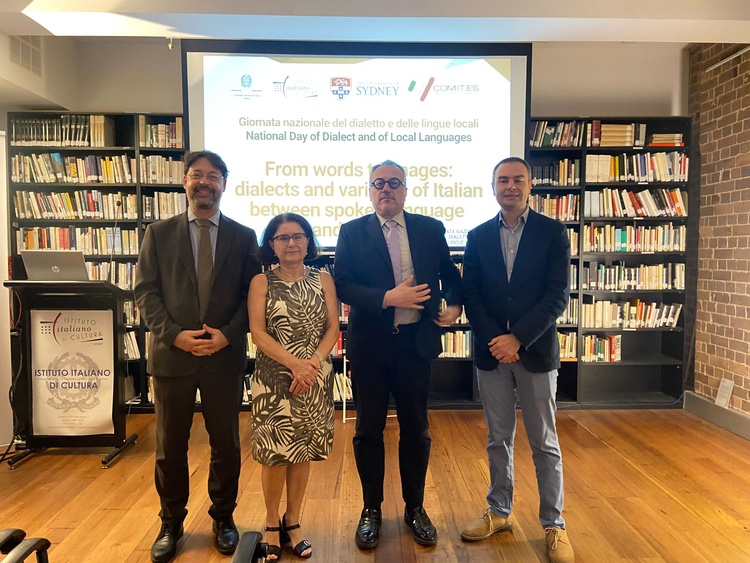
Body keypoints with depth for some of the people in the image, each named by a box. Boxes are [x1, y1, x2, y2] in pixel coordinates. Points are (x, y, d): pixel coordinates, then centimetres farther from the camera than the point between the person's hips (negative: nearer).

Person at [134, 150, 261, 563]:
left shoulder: (243, 237, 4)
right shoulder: (158, 234, 6)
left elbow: (251, 294, 0)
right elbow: (145, 291, 0)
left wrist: (227, 334, -14)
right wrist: (174, 334, -13)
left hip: (225, 355, 0)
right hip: (171, 354, 1)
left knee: (226, 443, 11)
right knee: (169, 446, 12)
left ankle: (223, 518, 31)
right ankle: (171, 523, 31)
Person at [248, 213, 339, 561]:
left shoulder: (323, 280, 6)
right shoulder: (261, 282, 1)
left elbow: (333, 328, 0)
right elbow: (258, 333, -7)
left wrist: (312, 364, -15)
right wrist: (294, 363, -19)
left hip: (315, 378, 2)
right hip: (273, 378, -2)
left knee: (303, 451, 10)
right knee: (276, 453, 2)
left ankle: (292, 523, 27)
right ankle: (272, 524, 24)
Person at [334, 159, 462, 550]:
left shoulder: (430, 229, 4)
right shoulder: (352, 232, -1)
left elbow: (450, 274, 14)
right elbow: (341, 284, -10)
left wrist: (454, 304, -5)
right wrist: (388, 298, -21)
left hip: (416, 342, 1)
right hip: (369, 344, -1)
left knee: (416, 430, 12)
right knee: (368, 430, 11)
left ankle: (415, 508, 32)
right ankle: (371, 510, 30)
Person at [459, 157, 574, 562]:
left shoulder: (552, 232, -2)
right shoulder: (478, 236, 6)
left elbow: (557, 295, -9)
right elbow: (471, 296, 2)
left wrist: (517, 338, -16)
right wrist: (495, 339, -11)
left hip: (535, 352, -2)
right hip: (491, 351, 3)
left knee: (545, 444, 8)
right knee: (498, 439, 14)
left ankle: (553, 524, 24)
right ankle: (499, 512, 31)